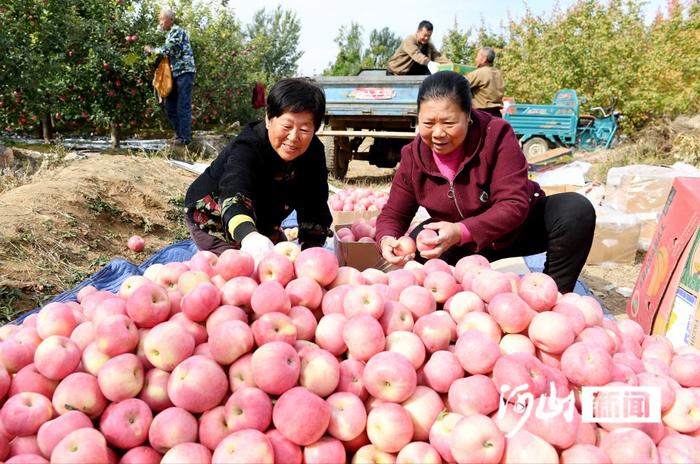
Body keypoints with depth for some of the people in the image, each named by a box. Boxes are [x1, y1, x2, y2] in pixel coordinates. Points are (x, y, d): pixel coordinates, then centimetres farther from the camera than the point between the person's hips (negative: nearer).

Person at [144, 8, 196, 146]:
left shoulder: (177, 31, -8)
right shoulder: (170, 34, 20)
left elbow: (167, 51, -15)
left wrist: (152, 50, -1)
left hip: (184, 72, -9)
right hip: (175, 73, 10)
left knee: (183, 106, -9)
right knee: (170, 106, 9)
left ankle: (185, 137, -6)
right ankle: (180, 133, 16)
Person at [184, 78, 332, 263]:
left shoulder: (314, 152, -19)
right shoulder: (246, 148, -37)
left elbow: (313, 206, -15)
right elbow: (234, 193, -57)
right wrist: (248, 235, -78)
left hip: (262, 222, 6)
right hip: (213, 217, -5)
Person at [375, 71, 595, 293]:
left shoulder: (496, 134, -26)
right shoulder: (413, 157, -15)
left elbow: (514, 204, -31)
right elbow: (393, 214, -7)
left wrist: (462, 232, -47)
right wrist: (386, 239, -33)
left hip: (518, 226, -2)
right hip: (464, 246, 2)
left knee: (576, 209, -28)